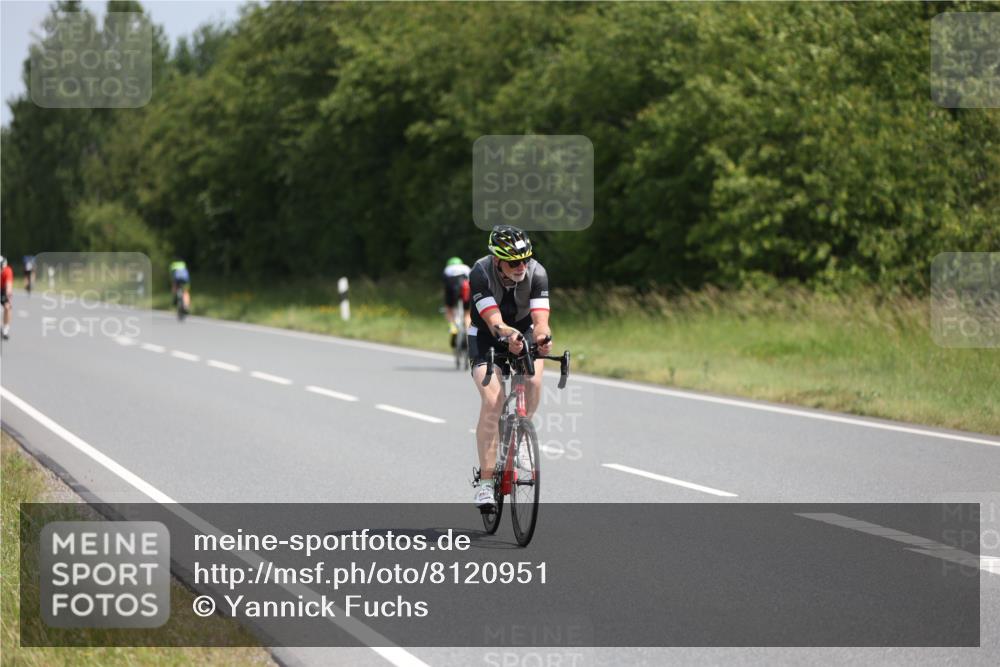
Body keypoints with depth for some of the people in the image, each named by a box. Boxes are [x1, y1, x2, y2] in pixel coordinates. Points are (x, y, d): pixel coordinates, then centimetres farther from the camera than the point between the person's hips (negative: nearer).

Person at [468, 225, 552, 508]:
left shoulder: (536, 273, -24)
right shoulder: (480, 273, -29)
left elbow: (540, 320, -33)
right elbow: (494, 322, -37)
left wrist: (543, 338, -57)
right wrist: (509, 336, -59)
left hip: (523, 332, 2)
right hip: (486, 337, -2)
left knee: (534, 381, -28)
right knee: (492, 400, -22)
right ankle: (485, 481, -18)